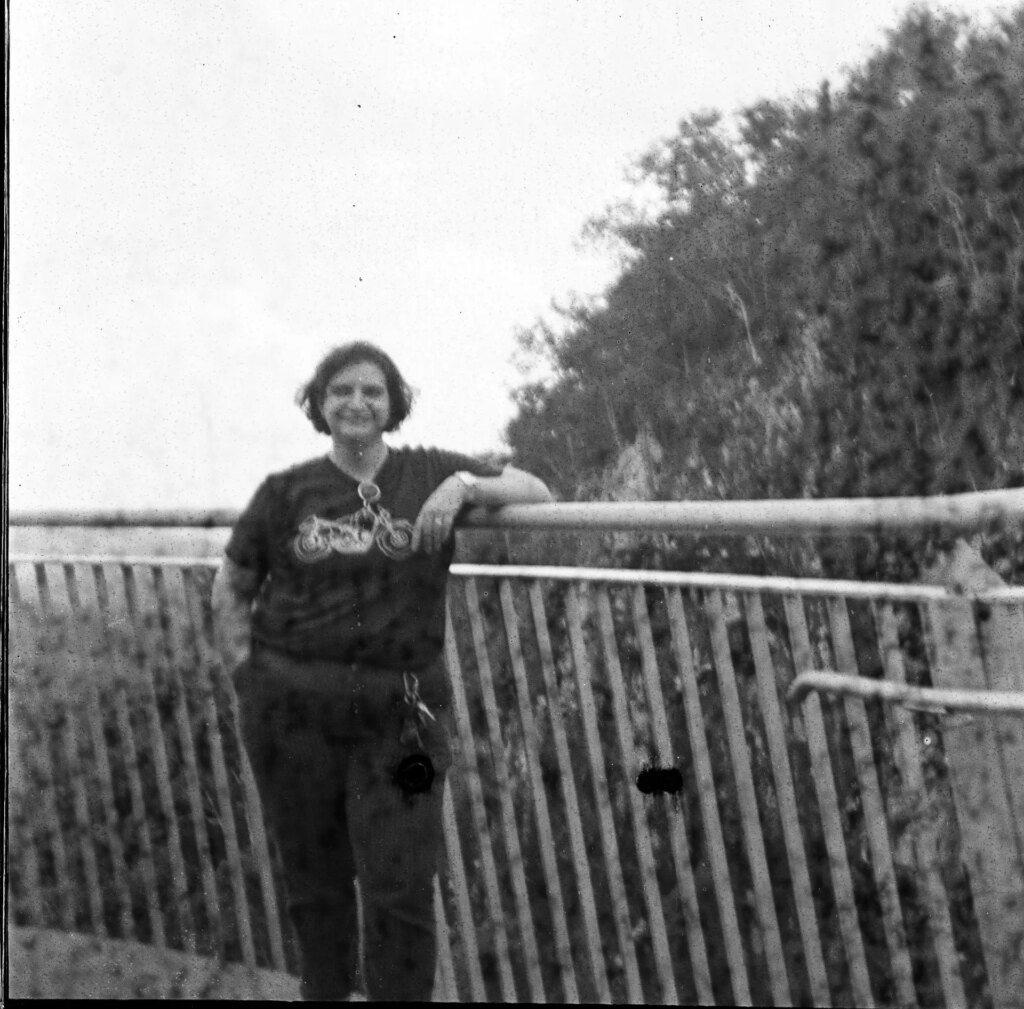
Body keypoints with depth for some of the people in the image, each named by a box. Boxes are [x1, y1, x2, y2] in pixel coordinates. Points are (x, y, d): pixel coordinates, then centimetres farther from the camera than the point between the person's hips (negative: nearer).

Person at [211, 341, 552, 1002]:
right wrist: (245, 672, 2)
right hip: (293, 710, 1)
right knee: (314, 879, 11)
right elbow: (232, 590, 13)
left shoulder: (427, 474, 3)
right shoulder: (286, 492, 4)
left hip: (399, 710, -1)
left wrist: (465, 486, -15)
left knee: (402, 886, -4)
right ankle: (325, 991, 28)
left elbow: (538, 492, 2)